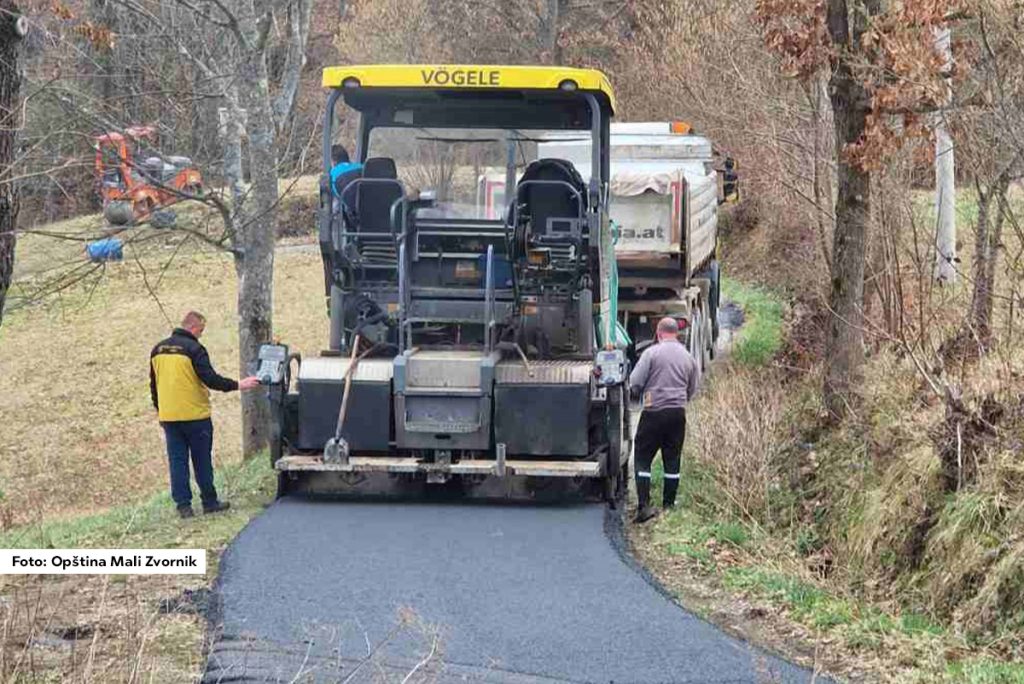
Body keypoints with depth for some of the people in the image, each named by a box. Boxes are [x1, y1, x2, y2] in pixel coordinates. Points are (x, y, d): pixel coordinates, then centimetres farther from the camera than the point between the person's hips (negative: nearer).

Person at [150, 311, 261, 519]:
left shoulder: (158, 350, 9)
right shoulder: (193, 349, -12)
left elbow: (154, 384, 17)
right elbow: (210, 379, -17)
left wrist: (159, 410, 26)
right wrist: (238, 385, -9)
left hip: (168, 416, 5)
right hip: (195, 415, -5)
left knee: (177, 461, 7)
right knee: (202, 461, 7)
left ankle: (183, 505, 4)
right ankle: (210, 502, 14)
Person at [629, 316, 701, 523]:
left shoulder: (652, 353, -8)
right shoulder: (688, 357, 7)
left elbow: (634, 383, -9)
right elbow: (694, 389, 14)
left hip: (654, 412, -4)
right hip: (678, 413, 4)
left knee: (643, 459, 1)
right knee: (672, 460, 13)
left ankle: (644, 505, -9)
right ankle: (668, 504, 17)